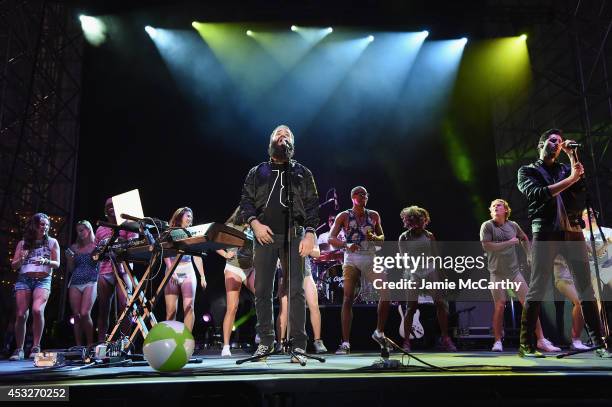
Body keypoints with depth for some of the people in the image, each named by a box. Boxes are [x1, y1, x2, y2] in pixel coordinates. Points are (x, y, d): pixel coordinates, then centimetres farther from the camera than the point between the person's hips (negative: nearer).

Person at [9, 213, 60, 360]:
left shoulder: (52, 242, 11)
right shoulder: (23, 243, 14)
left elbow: (57, 264, 5)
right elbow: (13, 266, 14)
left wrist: (45, 261, -15)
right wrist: (21, 259, -8)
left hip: (43, 280, -2)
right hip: (24, 280, 2)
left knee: (37, 310, -25)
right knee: (21, 315, -5)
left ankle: (36, 347, -15)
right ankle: (19, 349, 9)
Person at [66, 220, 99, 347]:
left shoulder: (96, 246, 6)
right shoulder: (74, 247, 15)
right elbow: (70, 270, 16)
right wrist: (69, 258, 0)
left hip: (90, 282, -4)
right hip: (75, 283, 4)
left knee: (85, 314, -17)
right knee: (76, 315, 0)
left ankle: (90, 344, -6)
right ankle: (78, 346, 7)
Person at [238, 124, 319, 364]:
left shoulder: (302, 173, 15)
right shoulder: (257, 173, 18)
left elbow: (312, 205, 6)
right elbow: (246, 201, 10)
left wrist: (310, 233, -7)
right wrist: (254, 223, -8)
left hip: (293, 236, -1)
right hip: (264, 236, 2)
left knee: (296, 290, -6)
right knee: (262, 290, 2)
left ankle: (298, 345, -2)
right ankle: (266, 340, 13)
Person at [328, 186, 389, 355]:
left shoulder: (374, 215, 11)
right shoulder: (344, 216, 1)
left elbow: (382, 237, 19)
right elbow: (331, 238, -3)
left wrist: (375, 237, -5)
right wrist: (346, 245, -21)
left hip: (371, 259, 3)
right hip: (351, 260, -3)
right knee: (348, 299, -10)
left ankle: (379, 332, 14)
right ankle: (345, 343, -7)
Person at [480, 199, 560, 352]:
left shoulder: (513, 225, 7)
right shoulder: (487, 226, -4)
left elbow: (524, 239, 26)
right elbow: (486, 246, -16)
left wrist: (529, 256, 15)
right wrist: (509, 242, -12)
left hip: (514, 270, 3)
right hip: (497, 272, -3)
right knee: (499, 306, -4)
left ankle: (541, 340, 5)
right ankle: (498, 341, 9)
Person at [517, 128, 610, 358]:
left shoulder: (566, 169, 23)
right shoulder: (527, 171, 11)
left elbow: (580, 187, 4)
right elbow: (538, 194, -7)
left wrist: (572, 156, 5)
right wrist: (570, 179, -9)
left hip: (572, 231, 4)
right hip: (545, 232, -4)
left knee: (586, 288, 0)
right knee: (537, 288, -7)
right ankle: (527, 345, -5)